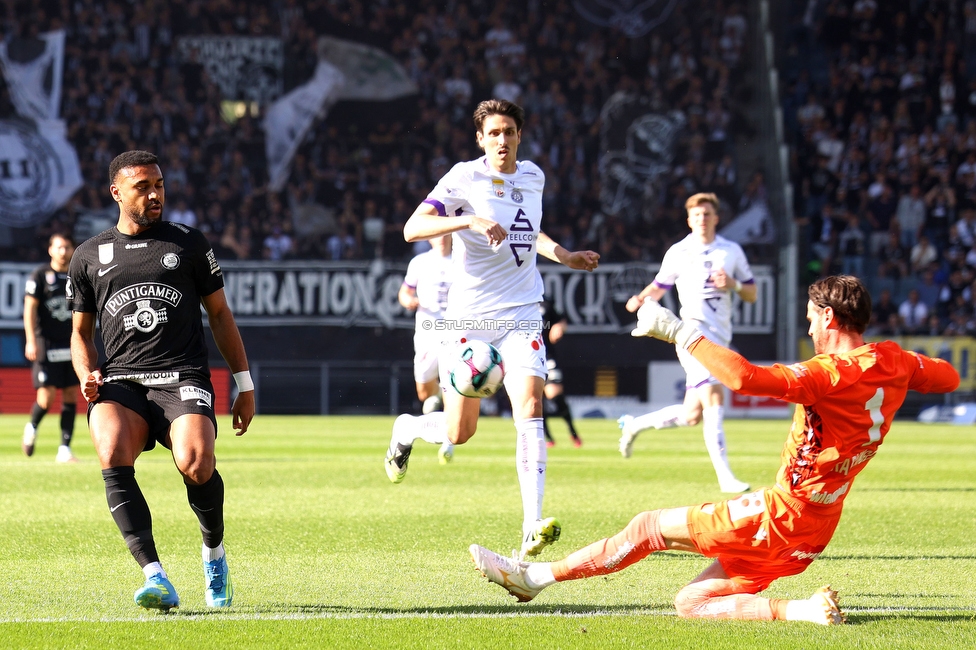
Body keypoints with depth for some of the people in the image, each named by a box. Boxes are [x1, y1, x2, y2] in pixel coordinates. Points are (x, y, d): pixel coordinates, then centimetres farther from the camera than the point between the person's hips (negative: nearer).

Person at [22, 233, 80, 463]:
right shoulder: (40, 275, -2)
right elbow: (30, 308, -5)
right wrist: (31, 341, -14)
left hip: (72, 346, 4)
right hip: (47, 346, -4)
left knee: (71, 396, 0)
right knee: (46, 398, -9)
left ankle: (64, 449, 4)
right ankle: (32, 427, 22)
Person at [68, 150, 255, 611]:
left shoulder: (188, 244, 14)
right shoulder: (89, 257, 16)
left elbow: (219, 314, 19)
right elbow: (80, 332, 23)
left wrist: (244, 384, 14)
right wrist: (87, 376, 1)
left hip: (183, 378, -1)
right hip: (118, 382, 1)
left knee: (195, 463, -29)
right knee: (112, 455, -32)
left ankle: (214, 552, 4)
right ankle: (155, 579, -35)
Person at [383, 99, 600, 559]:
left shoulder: (533, 177, 10)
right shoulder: (464, 178, -8)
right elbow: (412, 228, -20)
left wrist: (565, 257, 18)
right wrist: (468, 221, -32)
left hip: (521, 314, 3)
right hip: (468, 317, -3)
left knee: (529, 408, -18)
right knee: (459, 433, 0)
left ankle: (532, 528, -23)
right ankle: (406, 429, 37)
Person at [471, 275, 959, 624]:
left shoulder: (832, 372, -22)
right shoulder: (892, 362, 3)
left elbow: (745, 377, -36)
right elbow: (948, 378, 23)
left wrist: (679, 332, -28)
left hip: (781, 515, -9)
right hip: (812, 533, 9)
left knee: (649, 527, 2)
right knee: (690, 603, 13)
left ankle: (535, 575, 4)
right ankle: (802, 611, -4)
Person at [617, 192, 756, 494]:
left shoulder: (732, 251, 11)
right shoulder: (678, 253, 5)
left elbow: (751, 294, 15)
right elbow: (659, 285, 15)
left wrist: (733, 284, -6)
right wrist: (642, 299, -6)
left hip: (720, 337, 5)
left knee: (692, 415, 6)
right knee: (713, 397, -22)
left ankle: (635, 425, 31)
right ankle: (725, 476, -24)